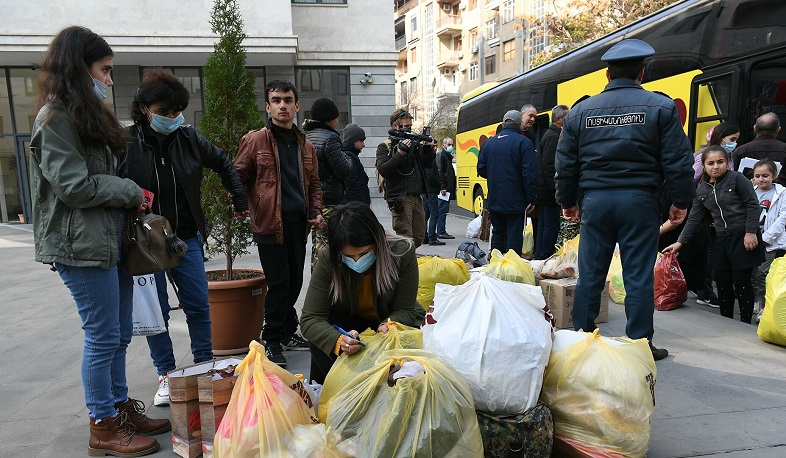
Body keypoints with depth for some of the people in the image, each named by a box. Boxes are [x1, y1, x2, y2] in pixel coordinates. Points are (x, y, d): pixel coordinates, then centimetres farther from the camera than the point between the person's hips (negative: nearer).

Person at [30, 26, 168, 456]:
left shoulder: (88, 114, 17)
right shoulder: (56, 118, -12)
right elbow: (73, 186, -17)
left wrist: (130, 195, 6)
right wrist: (131, 192, -8)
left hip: (110, 240, 9)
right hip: (82, 246, -9)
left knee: (118, 333, 15)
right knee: (103, 337, 0)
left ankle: (120, 408, 29)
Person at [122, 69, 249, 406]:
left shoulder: (188, 138, -1)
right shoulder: (124, 142, -11)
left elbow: (224, 164, 14)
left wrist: (240, 202, 15)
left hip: (186, 239, 3)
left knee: (199, 306, 9)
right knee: (155, 312, 8)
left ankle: (205, 366, 27)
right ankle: (166, 375, 24)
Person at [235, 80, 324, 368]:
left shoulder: (305, 145, 14)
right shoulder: (255, 141, -2)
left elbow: (314, 183, 21)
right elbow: (238, 177, 0)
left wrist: (316, 211, 7)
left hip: (299, 223, 6)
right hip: (270, 223, -5)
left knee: (294, 281, 13)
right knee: (279, 282, -4)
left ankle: (287, 332, 30)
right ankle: (272, 342, 12)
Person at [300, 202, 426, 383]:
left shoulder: (402, 252, -26)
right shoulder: (328, 260, -26)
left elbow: (404, 310, -18)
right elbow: (310, 319, -27)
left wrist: (389, 326, -41)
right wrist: (338, 341, -47)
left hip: (391, 319, 1)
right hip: (347, 322, 0)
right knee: (318, 336, -30)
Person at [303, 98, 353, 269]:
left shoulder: (306, 137, 12)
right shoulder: (329, 138, -14)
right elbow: (344, 171, -16)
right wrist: (348, 157, 5)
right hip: (329, 200, -9)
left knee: (317, 243, 16)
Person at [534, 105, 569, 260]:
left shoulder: (550, 135, 19)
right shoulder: (553, 137, -14)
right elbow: (549, 167, -22)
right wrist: (556, 192, -22)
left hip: (543, 191, 10)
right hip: (548, 192, -10)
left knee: (543, 226, 13)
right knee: (551, 227, -5)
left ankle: (538, 258, 19)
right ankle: (544, 259, 0)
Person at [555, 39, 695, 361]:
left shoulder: (580, 111, 6)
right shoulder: (660, 107, 1)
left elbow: (565, 163, 9)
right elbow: (677, 161, 0)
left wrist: (567, 201, 19)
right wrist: (680, 201, 9)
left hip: (595, 199, 2)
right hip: (639, 200, -1)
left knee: (590, 274, 9)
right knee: (638, 276, 5)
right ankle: (640, 344, 13)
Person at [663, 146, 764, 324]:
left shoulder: (737, 179, -7)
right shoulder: (702, 190, 8)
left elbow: (752, 205, -8)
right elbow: (694, 218, 9)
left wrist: (751, 232, -15)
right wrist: (680, 242, 4)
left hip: (743, 237, -5)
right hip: (722, 239, 6)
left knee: (741, 280, -4)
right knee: (722, 281, 8)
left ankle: (746, 323, 8)